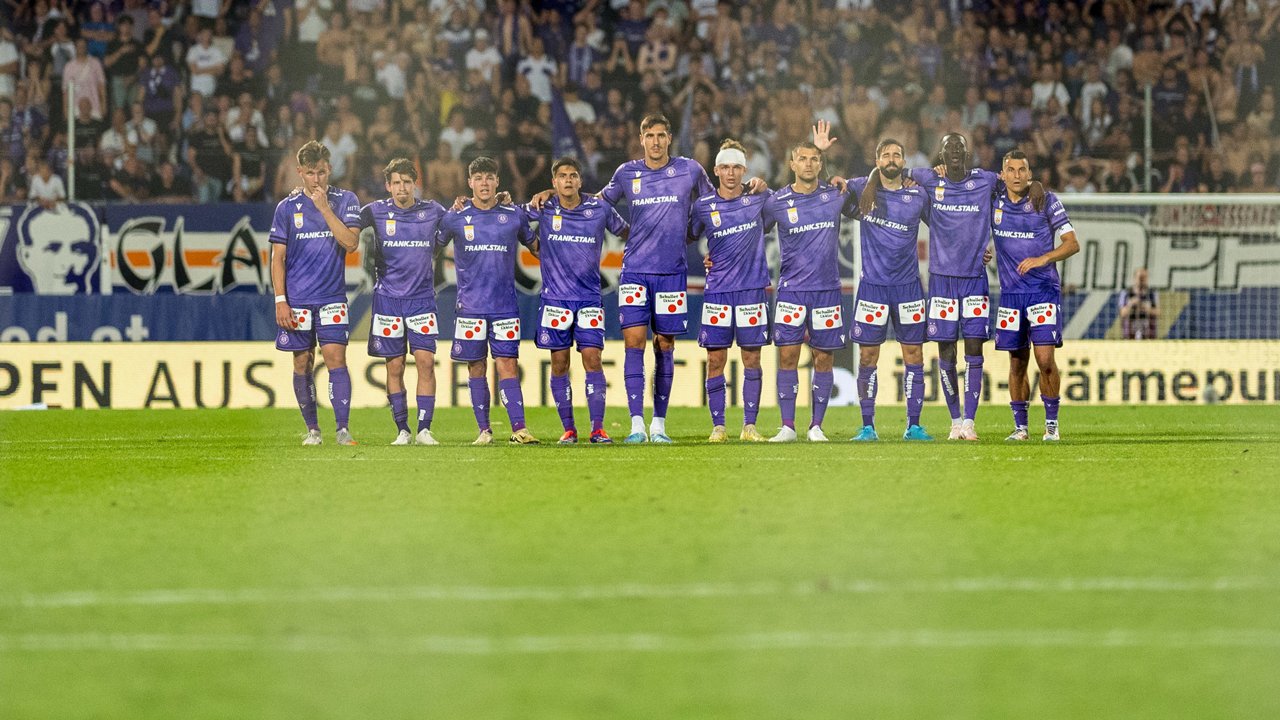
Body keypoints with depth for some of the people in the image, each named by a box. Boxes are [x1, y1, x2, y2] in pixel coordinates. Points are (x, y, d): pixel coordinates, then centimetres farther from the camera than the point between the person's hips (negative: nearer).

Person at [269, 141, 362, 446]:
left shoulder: (345, 201, 3)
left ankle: (343, 429, -13)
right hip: (297, 300, 1)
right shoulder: (287, 207, 4)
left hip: (332, 298, -1)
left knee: (336, 357, -11)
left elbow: (351, 242, -10)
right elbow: (278, 257, 4)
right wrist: (280, 301, -3)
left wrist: (325, 208, -15)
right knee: (302, 363, 4)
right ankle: (312, 429, 14)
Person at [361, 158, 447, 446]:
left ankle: (424, 429, -6)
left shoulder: (433, 212, 5)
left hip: (422, 299, 0)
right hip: (388, 299, 0)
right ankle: (402, 430, 9)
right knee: (395, 367, 1)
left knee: (426, 362, -10)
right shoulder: (375, 212, 2)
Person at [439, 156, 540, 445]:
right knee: (476, 367, 2)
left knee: (507, 365, -7)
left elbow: (534, 245, 19)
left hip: (505, 304, 0)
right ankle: (484, 430, 7)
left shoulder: (514, 215, 5)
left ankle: (519, 428, -11)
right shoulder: (456, 217, 3)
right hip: (470, 305, 0)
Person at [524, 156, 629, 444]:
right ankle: (568, 428, 8)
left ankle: (598, 428, -7)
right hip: (555, 298, 1)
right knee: (559, 364, 1)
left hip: (589, 298, -1)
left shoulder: (599, 210, 1)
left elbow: (626, 231, 16)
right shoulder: (543, 209, 0)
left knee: (592, 358, -9)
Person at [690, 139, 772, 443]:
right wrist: (708, 258, 7)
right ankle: (718, 426, 5)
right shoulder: (703, 206, 2)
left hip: (752, 289, 0)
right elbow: (690, 236, 19)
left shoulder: (759, 199, 3)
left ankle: (749, 426, 7)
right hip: (717, 290, 0)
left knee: (752, 358, 2)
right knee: (716, 360, -1)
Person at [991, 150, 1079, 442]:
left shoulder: (1047, 201, -4)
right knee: (1017, 362, 7)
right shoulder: (993, 202, 4)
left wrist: (1043, 259, -19)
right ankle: (1020, 425, 16)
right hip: (1011, 293, 3)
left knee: (1045, 358, -13)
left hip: (1043, 289, -3)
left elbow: (1072, 244, -6)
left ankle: (1051, 423, -1)